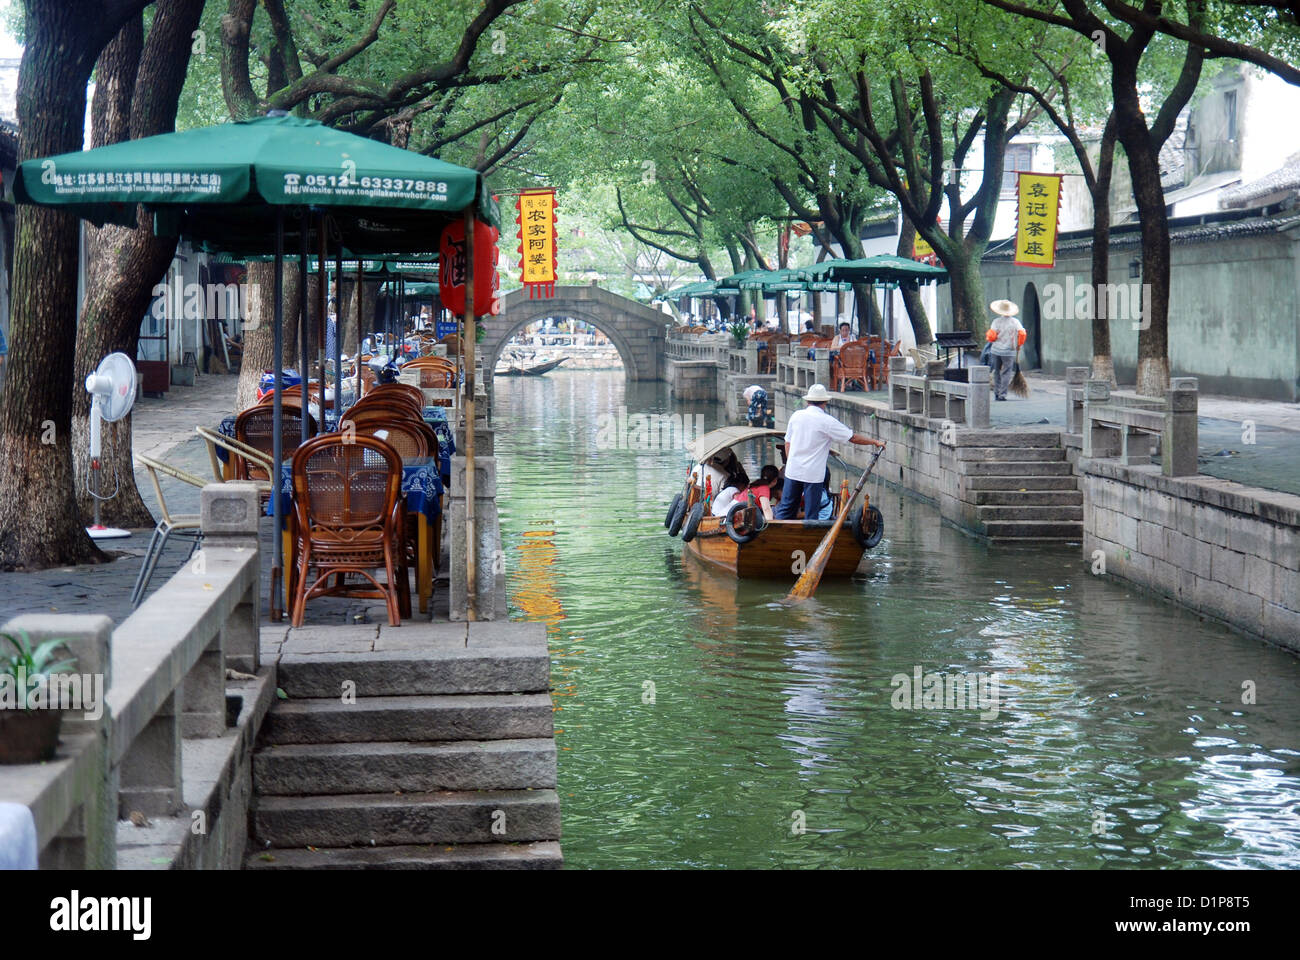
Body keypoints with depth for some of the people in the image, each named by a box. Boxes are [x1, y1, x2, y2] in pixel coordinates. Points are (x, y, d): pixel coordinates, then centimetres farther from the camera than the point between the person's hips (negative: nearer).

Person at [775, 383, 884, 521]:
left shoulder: (796, 415, 3)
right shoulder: (827, 421, -9)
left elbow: (788, 443, 10)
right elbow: (853, 438, -5)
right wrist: (874, 442, 8)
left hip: (792, 471, 4)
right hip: (813, 474, -4)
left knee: (786, 509, 12)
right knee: (811, 513, 4)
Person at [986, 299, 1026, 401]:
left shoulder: (996, 321, -5)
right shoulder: (1015, 322, -2)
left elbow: (992, 336, -11)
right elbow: (1022, 334, -8)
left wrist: (987, 336, 12)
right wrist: (1019, 346, 7)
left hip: (996, 350, 1)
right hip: (1009, 351, -1)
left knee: (997, 372, 14)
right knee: (1006, 373, 2)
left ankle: (996, 393, 16)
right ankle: (1002, 394, -6)